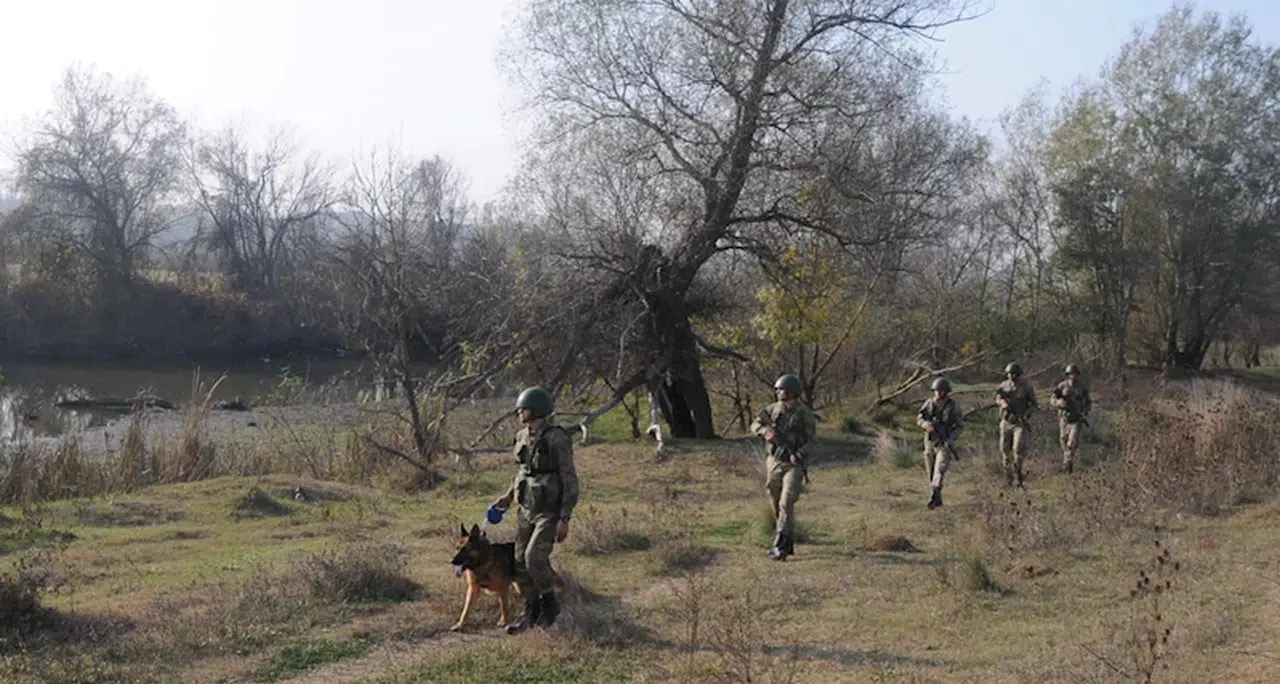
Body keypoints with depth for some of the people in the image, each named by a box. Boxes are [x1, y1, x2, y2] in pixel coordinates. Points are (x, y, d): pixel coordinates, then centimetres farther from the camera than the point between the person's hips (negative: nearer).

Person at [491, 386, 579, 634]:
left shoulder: (557, 439, -19)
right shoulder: (523, 437, 5)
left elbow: (570, 481, -17)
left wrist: (564, 520, -20)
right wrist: (509, 496, 17)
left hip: (550, 511, -7)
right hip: (527, 508, 8)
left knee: (535, 556, -20)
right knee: (520, 562, 6)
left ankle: (549, 603, 4)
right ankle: (531, 612, 21)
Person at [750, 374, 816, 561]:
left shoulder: (804, 414, -7)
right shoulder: (773, 409, 6)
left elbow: (811, 440, -7)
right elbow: (755, 424, 7)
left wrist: (798, 455, -22)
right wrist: (766, 431, -15)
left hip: (793, 464, -5)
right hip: (774, 462, 5)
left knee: (786, 503, -17)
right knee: (776, 505, 10)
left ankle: (779, 546, -19)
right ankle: (789, 543, 23)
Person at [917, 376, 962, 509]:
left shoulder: (953, 406, -8)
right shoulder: (929, 403, 1)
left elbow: (958, 427, -3)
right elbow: (919, 418, 0)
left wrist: (951, 439, -20)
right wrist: (926, 425, -23)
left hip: (945, 443, -4)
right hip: (930, 442, 4)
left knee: (939, 470, -20)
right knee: (930, 473, 11)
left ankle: (934, 496, -30)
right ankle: (938, 499, 27)